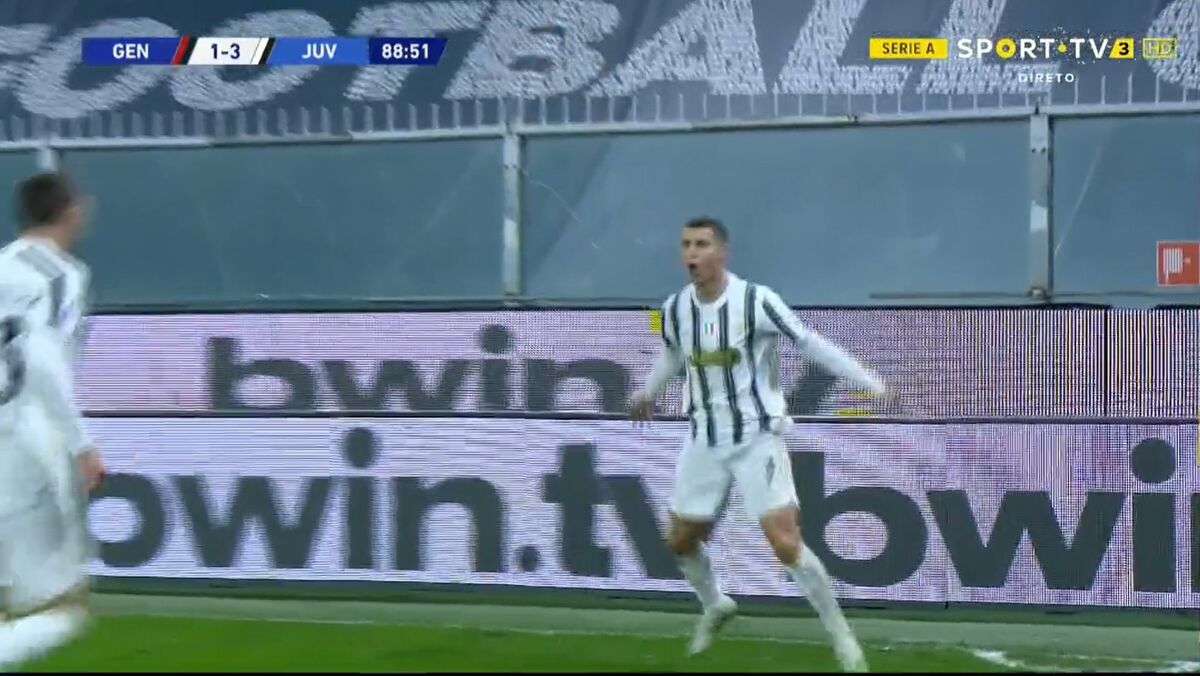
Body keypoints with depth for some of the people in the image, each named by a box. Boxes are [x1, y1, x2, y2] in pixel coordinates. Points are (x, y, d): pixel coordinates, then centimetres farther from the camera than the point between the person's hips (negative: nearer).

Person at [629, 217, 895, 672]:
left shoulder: (756, 301, -18)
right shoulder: (675, 310, -2)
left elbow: (810, 345, -12)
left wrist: (872, 384, -13)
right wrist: (648, 392, 39)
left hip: (758, 437, -5)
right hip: (706, 440, 5)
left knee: (786, 544, -15)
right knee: (681, 541, 12)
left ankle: (842, 636, 1)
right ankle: (715, 606, 43)